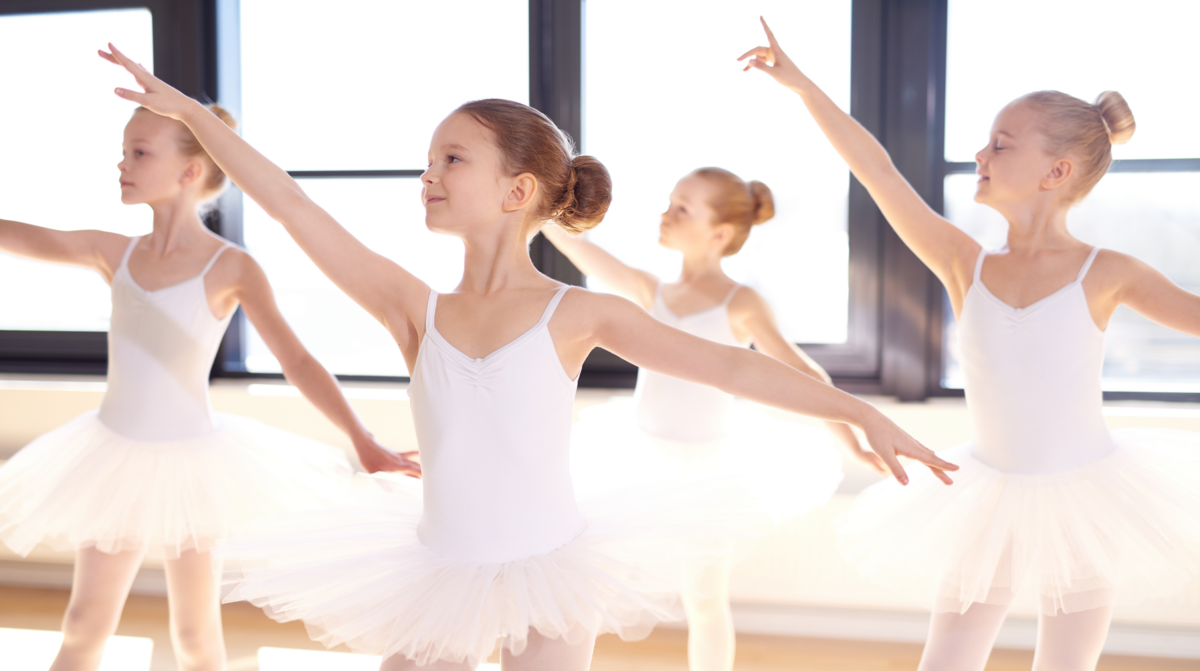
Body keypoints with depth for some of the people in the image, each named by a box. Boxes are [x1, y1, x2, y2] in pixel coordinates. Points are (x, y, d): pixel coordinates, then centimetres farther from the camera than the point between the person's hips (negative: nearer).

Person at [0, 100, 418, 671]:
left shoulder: (230, 268, -14)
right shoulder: (114, 253, -1)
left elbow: (297, 361, -14)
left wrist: (361, 439, -21)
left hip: (188, 463, -4)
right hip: (114, 457, 4)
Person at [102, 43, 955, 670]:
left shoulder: (577, 313, -9)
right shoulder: (415, 309, -4)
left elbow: (726, 365, -11)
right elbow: (294, 209, -6)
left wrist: (857, 410, -15)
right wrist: (190, 111, -6)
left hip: (550, 583, -2)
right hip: (438, 582, 3)